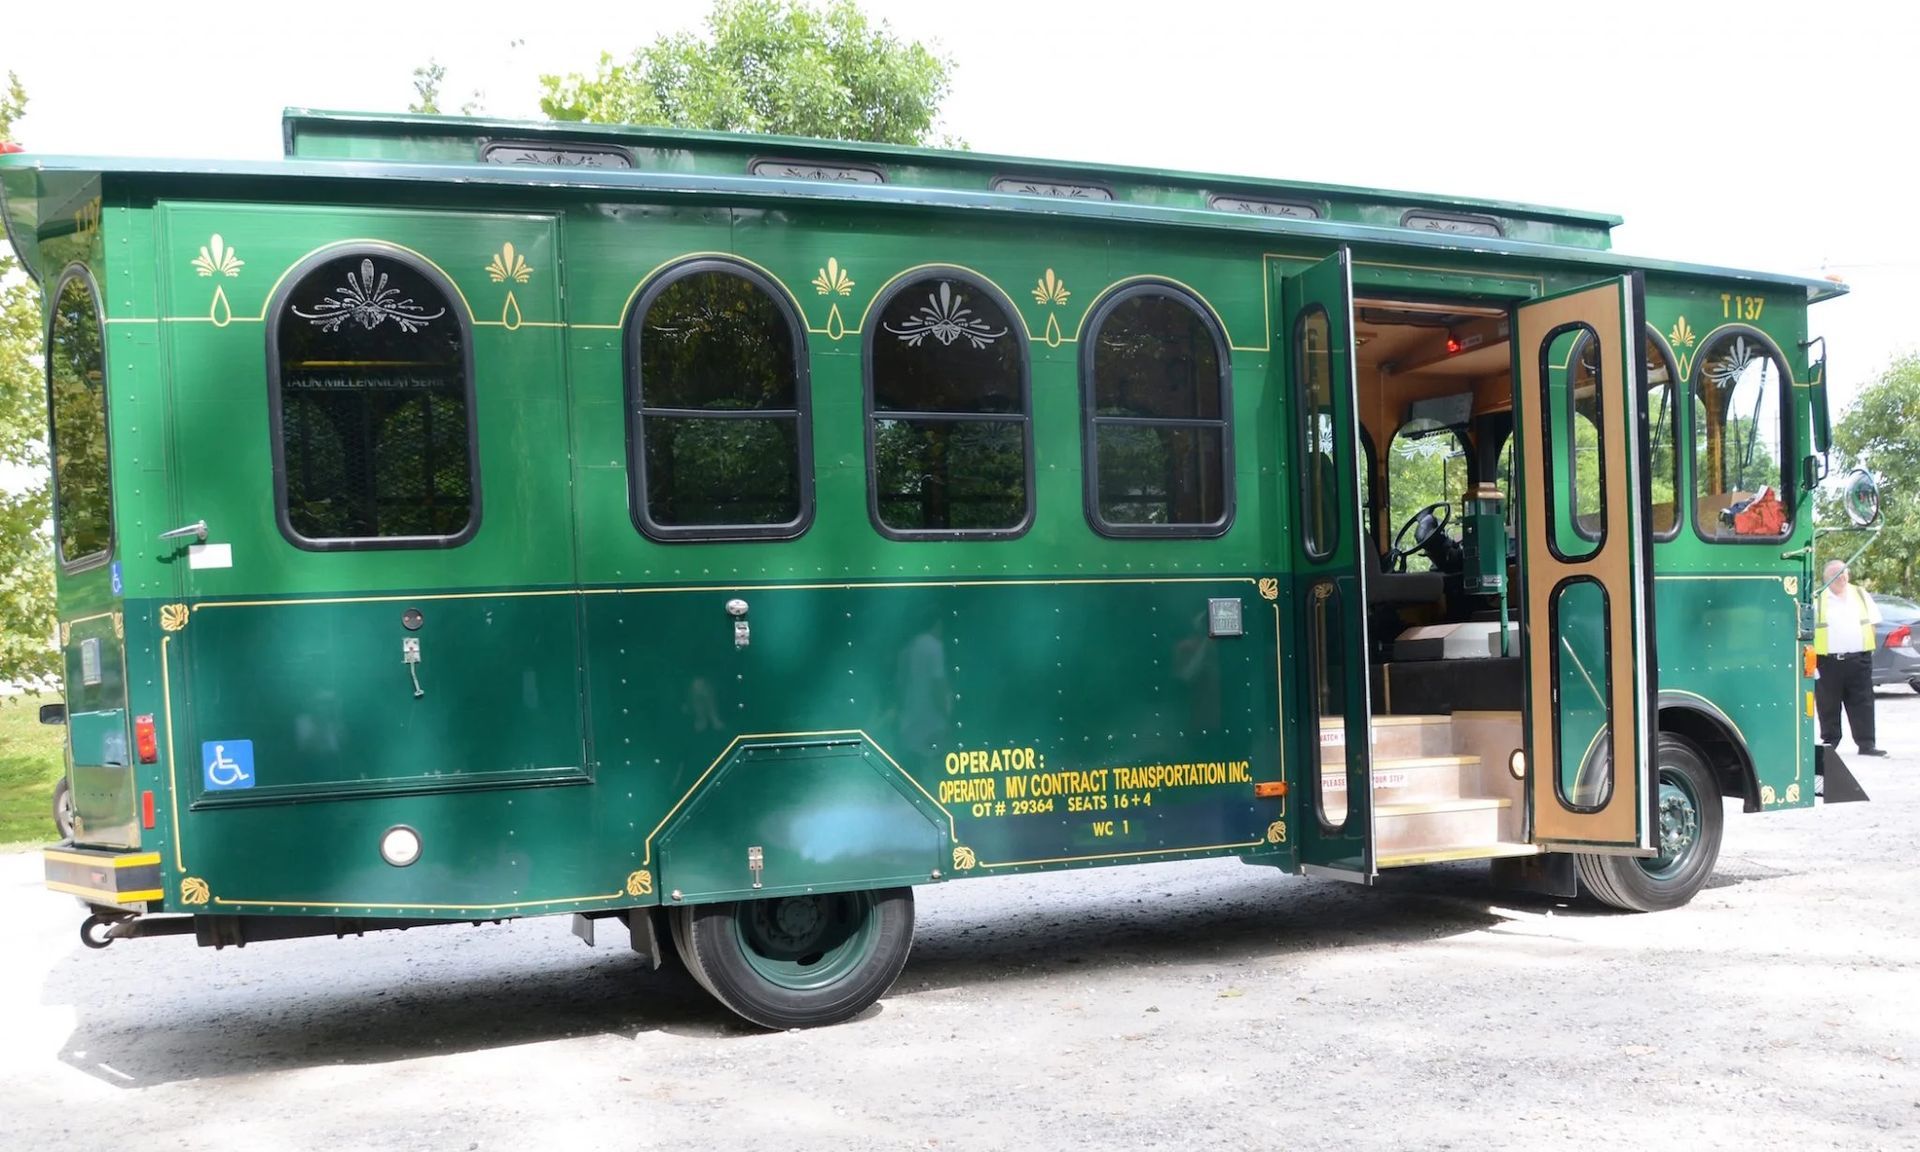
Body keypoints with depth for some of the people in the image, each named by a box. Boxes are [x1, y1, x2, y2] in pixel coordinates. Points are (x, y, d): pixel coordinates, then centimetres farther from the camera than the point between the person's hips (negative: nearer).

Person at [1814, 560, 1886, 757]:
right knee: (1828, 705, 3)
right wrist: (1813, 652, -8)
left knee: (1863, 703, 0)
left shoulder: (1861, 595, 12)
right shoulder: (1816, 600, 1)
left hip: (1858, 659, 3)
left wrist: (1867, 646, 6)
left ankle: (1866, 743, 2)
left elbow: (1872, 622, 17)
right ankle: (1829, 741, 13)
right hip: (1827, 661, -2)